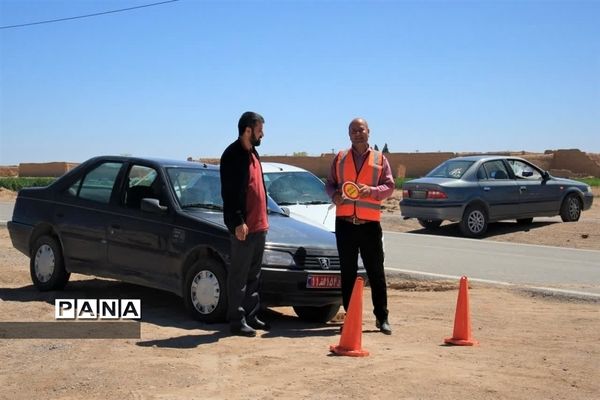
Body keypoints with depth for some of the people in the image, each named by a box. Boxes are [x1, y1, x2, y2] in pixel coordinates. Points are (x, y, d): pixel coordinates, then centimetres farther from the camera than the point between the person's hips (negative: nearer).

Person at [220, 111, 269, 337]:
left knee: (254, 275, 14)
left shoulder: (252, 153, 18)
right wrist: (238, 222, -20)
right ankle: (237, 320, 2)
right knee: (239, 275, -3)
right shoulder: (233, 155, -11)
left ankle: (251, 316, 21)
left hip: (259, 225, 9)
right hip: (243, 227, -9)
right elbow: (229, 193, -16)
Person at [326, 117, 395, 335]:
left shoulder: (380, 159, 6)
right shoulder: (340, 159, 10)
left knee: (376, 272, 1)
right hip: (345, 222, 2)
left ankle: (382, 317, 9)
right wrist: (334, 194, -8)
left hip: (370, 223, -1)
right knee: (347, 272, 7)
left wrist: (372, 190, -15)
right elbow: (329, 183, 14)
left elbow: (389, 186, 4)